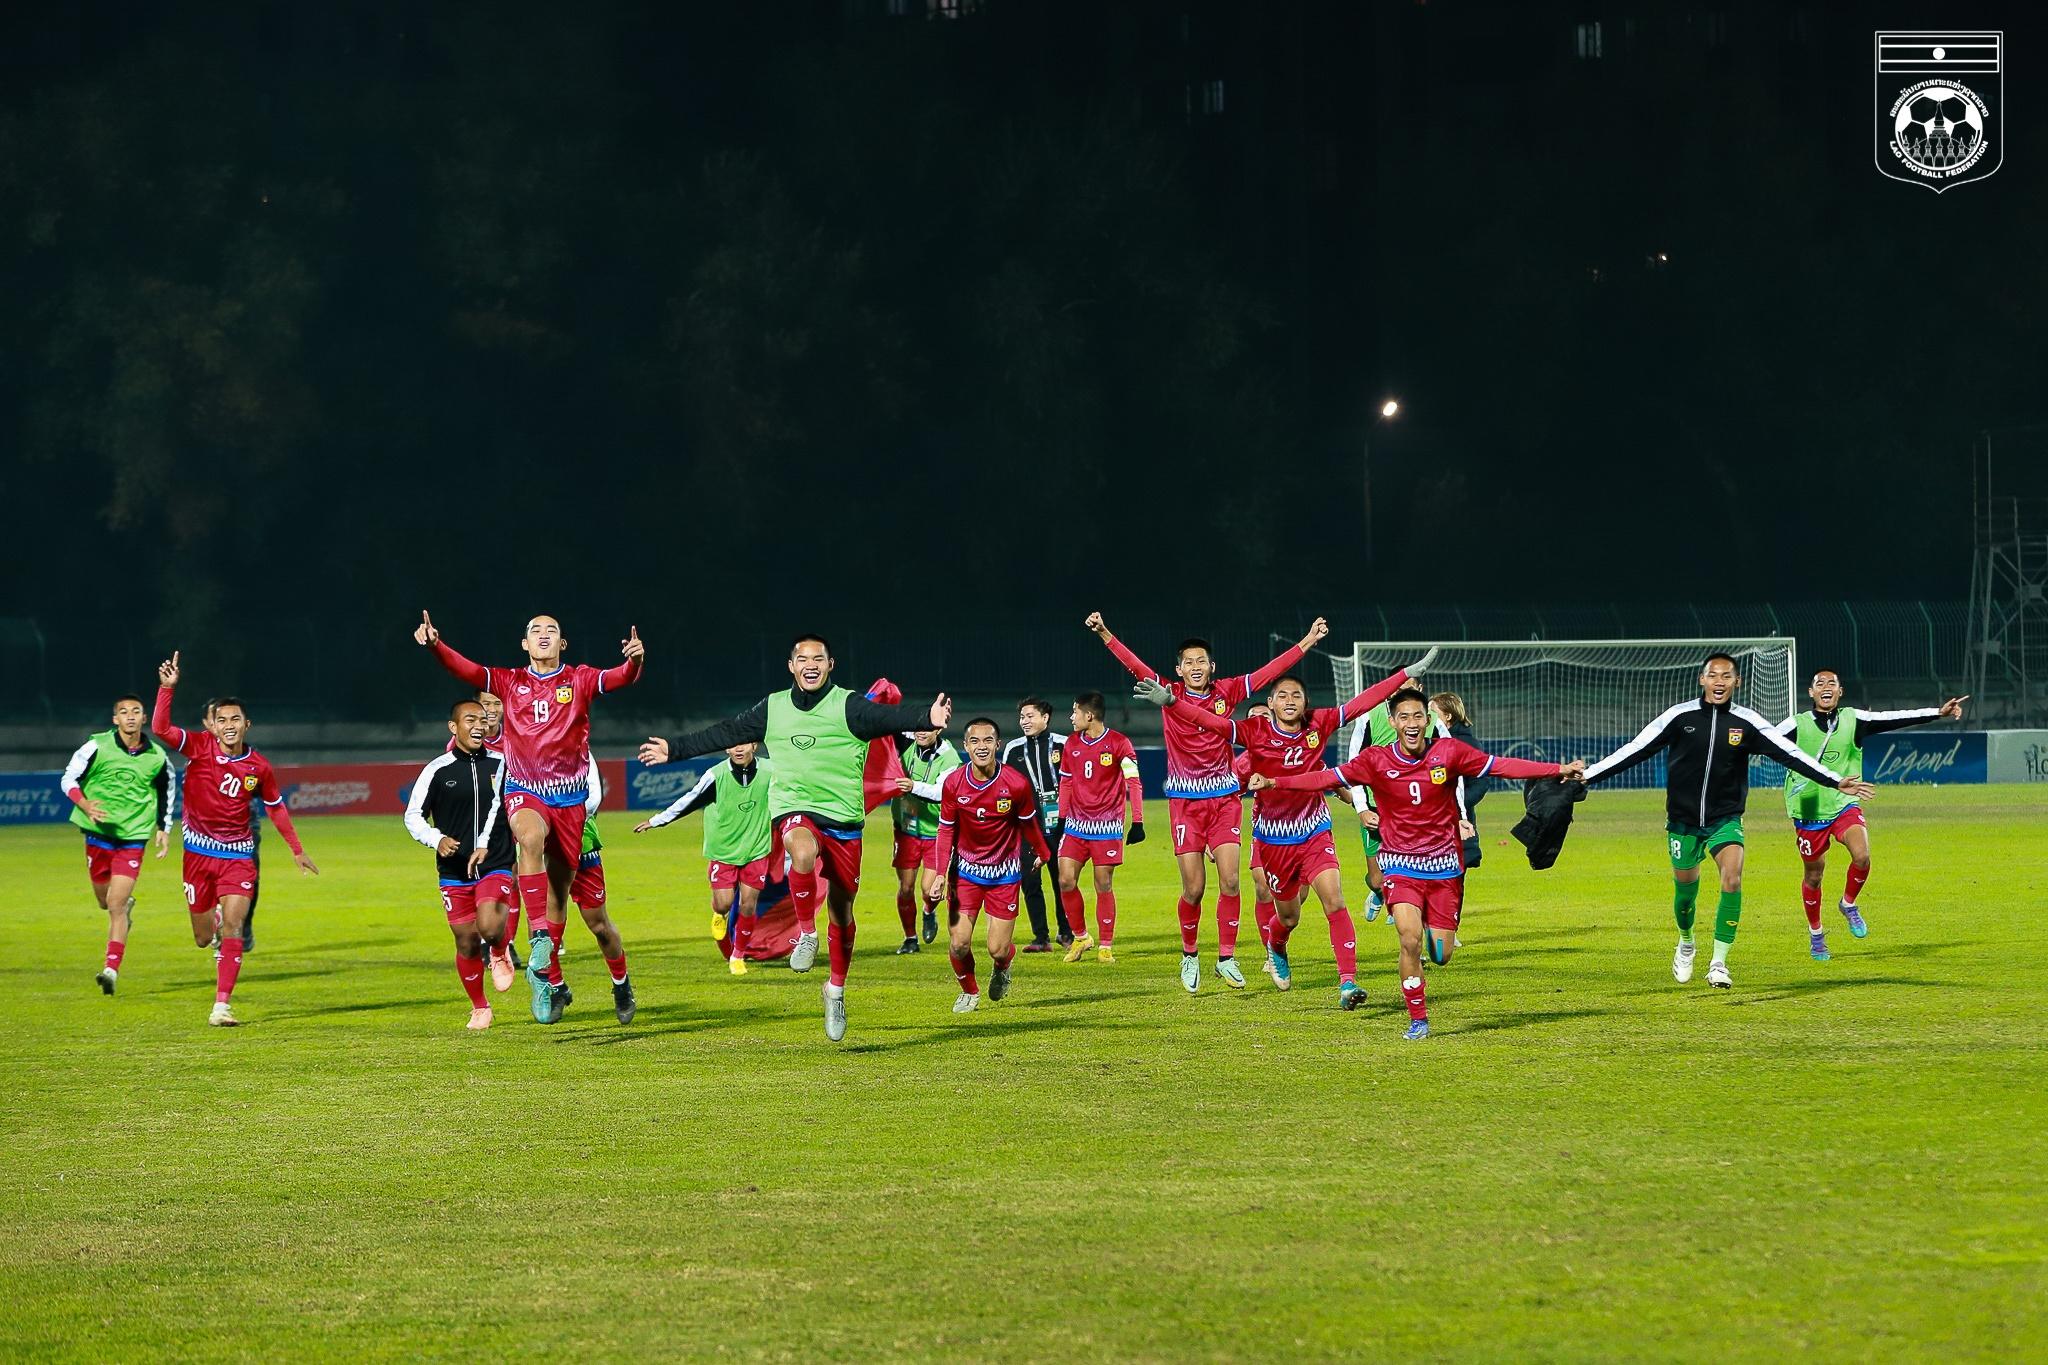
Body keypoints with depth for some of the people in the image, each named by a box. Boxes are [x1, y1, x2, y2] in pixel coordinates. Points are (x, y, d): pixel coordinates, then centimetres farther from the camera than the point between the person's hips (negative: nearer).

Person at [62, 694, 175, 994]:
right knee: (105, 901, 15)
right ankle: (127, 905, 52)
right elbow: (69, 779, -3)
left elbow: (167, 791, 16)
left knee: (116, 906, -13)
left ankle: (111, 969, -15)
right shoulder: (97, 746, -7)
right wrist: (85, 805, -20)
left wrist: (163, 828, 12)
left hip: (133, 837, -1)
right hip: (98, 834, 1)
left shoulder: (157, 756, -1)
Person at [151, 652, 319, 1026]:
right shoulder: (199, 747, -7)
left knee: (232, 926, -17)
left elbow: (275, 807, 13)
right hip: (198, 851, 0)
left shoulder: (258, 767, -3)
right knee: (203, 937, 9)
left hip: (238, 854, 0)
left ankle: (221, 1006, -18)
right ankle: (211, 920, 50)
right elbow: (160, 729, -21)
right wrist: (167, 688, -33)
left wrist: (296, 849, 18)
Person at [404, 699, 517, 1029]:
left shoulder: (500, 764, 1)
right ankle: (479, 1008, 25)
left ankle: (499, 954, 13)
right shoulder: (437, 770, -2)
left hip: (495, 864, 0)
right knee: (467, 943, 4)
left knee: (489, 927, -24)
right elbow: (413, 816, 2)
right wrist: (437, 840, -15)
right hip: (454, 873, 0)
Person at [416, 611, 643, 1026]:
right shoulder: (510, 682, 6)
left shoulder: (579, 680, 3)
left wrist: (635, 660, -37)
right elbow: (467, 670, -8)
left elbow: (620, 678, -14)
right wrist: (435, 644, -27)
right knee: (531, 837, -37)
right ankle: (539, 939, -35)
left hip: (570, 799, 0)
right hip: (524, 792, 0)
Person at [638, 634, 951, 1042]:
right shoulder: (773, 709, 7)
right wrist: (675, 749, 25)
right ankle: (806, 933, -17)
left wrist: (927, 717, -42)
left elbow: (888, 718, -22)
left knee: (842, 909, 7)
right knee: (803, 853, -36)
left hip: (844, 818, 0)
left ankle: (836, 988, 27)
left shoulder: (848, 707, -5)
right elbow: (725, 733, 19)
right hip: (794, 810, 1)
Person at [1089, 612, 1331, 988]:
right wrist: (1104, 633, -22)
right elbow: (1134, 664, -10)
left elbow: (1270, 672, 3)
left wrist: (1307, 642, 0)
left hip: (1225, 797, 1)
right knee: (1194, 888, -2)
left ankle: (1226, 957, 3)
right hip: (1185, 799, -1)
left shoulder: (1226, 692, 2)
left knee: (1229, 881, -7)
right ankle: (1189, 954, 19)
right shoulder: (1170, 694, -2)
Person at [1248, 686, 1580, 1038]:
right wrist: (1274, 783, -14)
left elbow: (1502, 766, -5)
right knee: (1411, 937, -22)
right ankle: (1418, 1019, -7)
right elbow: (1327, 778, -5)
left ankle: (1437, 931, 38)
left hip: (1445, 866, 1)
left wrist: (1559, 770, -10)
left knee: (1440, 955, 0)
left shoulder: (1449, 752, -5)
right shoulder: (1376, 760, -5)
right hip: (1400, 864, -1)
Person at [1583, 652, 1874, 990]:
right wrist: (1587, 776, -7)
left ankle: (1719, 962, -17)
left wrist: (1836, 782, -11)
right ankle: (1686, 943, 43)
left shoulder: (1747, 723, -6)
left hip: (1726, 819, 0)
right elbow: (1635, 751, -4)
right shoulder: (1680, 716, -7)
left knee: (1732, 878, -22)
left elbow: (1791, 755, -6)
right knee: (1685, 886, 11)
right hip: (1682, 819, 0)